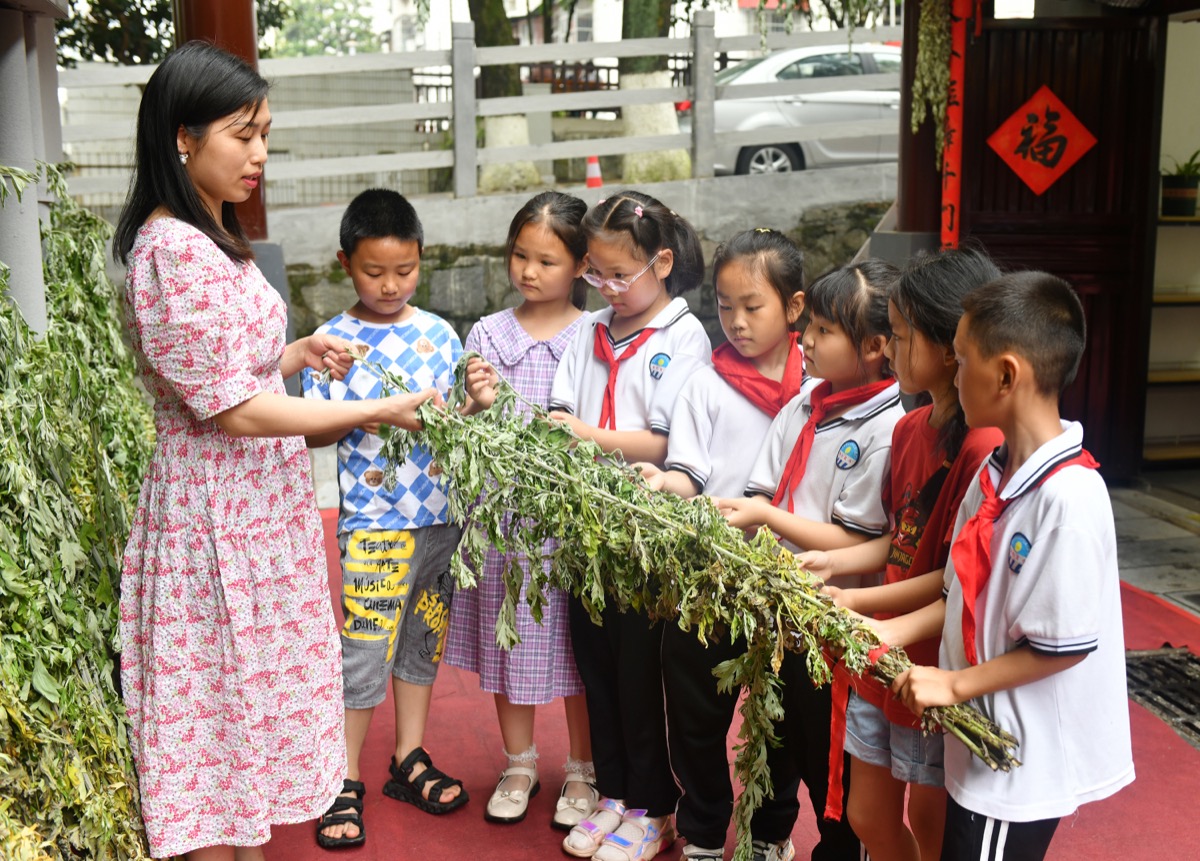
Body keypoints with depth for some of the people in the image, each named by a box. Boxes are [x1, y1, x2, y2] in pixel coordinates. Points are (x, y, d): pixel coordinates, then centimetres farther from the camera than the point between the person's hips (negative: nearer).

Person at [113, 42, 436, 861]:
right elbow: (230, 409, -21)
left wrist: (298, 354, -2)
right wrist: (377, 411, -16)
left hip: (264, 503, 9)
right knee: (219, 709, 4)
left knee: (251, 700, 18)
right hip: (217, 515, -9)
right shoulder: (170, 248, -19)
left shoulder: (217, 236, 10)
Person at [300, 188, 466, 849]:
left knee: (422, 639, 15)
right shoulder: (332, 340, -3)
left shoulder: (438, 334, 4)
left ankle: (409, 761, 30)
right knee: (363, 651, -1)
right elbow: (313, 432, -5)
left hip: (439, 515, 4)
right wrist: (364, 416, -22)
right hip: (372, 520, -3)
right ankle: (343, 784, 13)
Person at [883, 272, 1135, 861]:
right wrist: (891, 632, 2)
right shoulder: (991, 474, 1)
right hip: (983, 738, 8)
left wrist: (954, 684, -16)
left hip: (1024, 761, -8)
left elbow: (1066, 646, -23)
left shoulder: (1069, 497, -27)